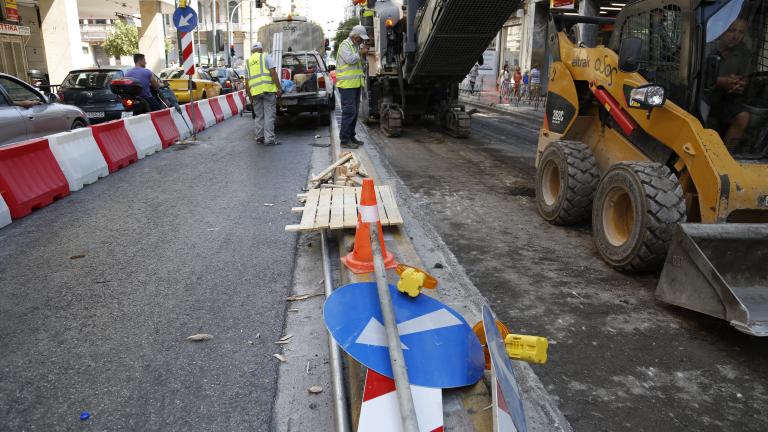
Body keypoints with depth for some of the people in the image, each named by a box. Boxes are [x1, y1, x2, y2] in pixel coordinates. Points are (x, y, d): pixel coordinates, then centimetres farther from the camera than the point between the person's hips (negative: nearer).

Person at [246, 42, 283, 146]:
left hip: (255, 91, 4)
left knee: (259, 116, 13)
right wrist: (279, 88, -6)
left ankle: (259, 138, 16)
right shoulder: (266, 56, 6)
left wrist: (250, 96, 22)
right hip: (268, 89, -4)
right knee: (269, 115, -4)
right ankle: (269, 139, -6)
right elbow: (273, 72, -7)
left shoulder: (248, 62, 19)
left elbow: (247, 82, 17)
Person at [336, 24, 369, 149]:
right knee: (349, 111, -11)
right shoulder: (345, 45, -8)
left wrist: (364, 55, 7)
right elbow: (350, 59, -22)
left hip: (356, 84, 9)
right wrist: (361, 53, -9)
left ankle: (351, 136, 20)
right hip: (347, 84, -9)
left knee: (355, 112, 12)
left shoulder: (357, 46, 19)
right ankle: (344, 140, -9)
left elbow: (361, 62, 26)